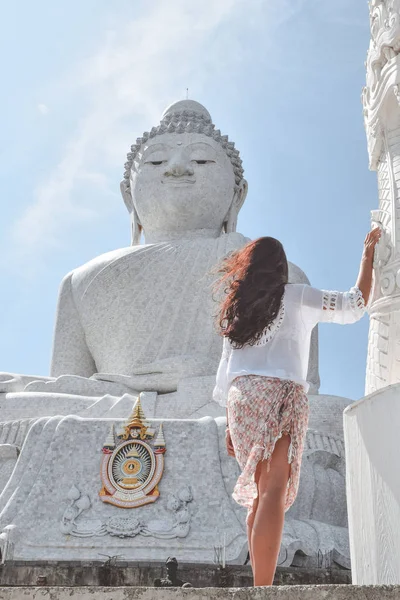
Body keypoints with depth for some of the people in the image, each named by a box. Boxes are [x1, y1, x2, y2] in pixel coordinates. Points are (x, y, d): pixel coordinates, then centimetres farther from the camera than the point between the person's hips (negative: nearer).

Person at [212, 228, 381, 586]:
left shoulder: (237, 308, 20)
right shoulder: (297, 296, 8)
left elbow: (227, 367, 17)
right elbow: (355, 305, 12)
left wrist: (230, 422, 18)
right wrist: (369, 254, 24)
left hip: (242, 397, 5)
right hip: (281, 396, -5)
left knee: (260, 493, 12)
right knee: (274, 493, -14)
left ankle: (260, 582, 10)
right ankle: (263, 589, -25)